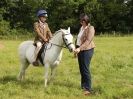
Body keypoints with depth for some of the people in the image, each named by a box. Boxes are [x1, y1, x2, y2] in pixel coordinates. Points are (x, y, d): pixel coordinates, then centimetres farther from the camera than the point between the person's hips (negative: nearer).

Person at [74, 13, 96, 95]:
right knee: (81, 69, 12)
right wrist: (76, 49, 17)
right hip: (80, 50, 8)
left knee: (85, 69, -8)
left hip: (87, 50, -8)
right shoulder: (81, 28, 14)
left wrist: (80, 48, -28)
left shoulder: (90, 28, -10)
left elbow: (88, 41, -20)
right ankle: (83, 86, 23)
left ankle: (88, 89, -3)